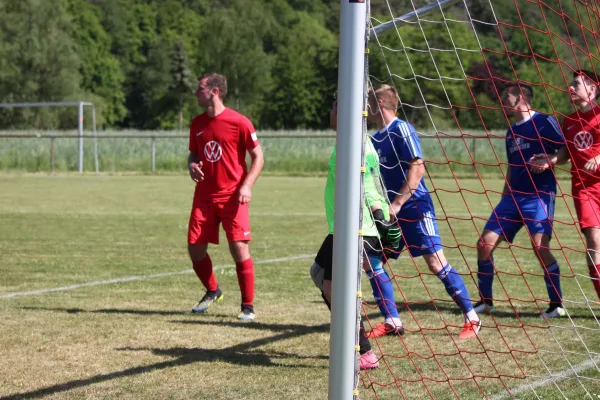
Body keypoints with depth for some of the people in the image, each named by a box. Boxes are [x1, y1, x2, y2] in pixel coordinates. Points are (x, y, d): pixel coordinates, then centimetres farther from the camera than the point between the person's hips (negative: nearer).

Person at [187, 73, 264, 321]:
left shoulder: (238, 122, -8)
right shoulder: (197, 123, 9)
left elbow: (258, 156, -4)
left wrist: (247, 185, -16)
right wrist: (192, 165, -2)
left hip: (233, 197, -6)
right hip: (204, 196, 6)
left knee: (239, 249, -11)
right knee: (195, 249, 4)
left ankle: (248, 306, 0)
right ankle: (212, 291, 30)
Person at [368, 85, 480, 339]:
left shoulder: (401, 130, -11)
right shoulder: (376, 137, 14)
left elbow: (417, 168, -19)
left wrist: (397, 204, -20)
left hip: (414, 207, -9)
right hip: (390, 212, 9)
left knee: (436, 261, -12)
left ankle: (471, 318, -5)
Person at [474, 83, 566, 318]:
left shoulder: (544, 122, -5)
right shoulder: (511, 132, 18)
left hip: (539, 195, -8)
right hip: (513, 196, 8)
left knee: (540, 246, -20)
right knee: (485, 244, 1)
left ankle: (556, 304, -9)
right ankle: (485, 301, 14)